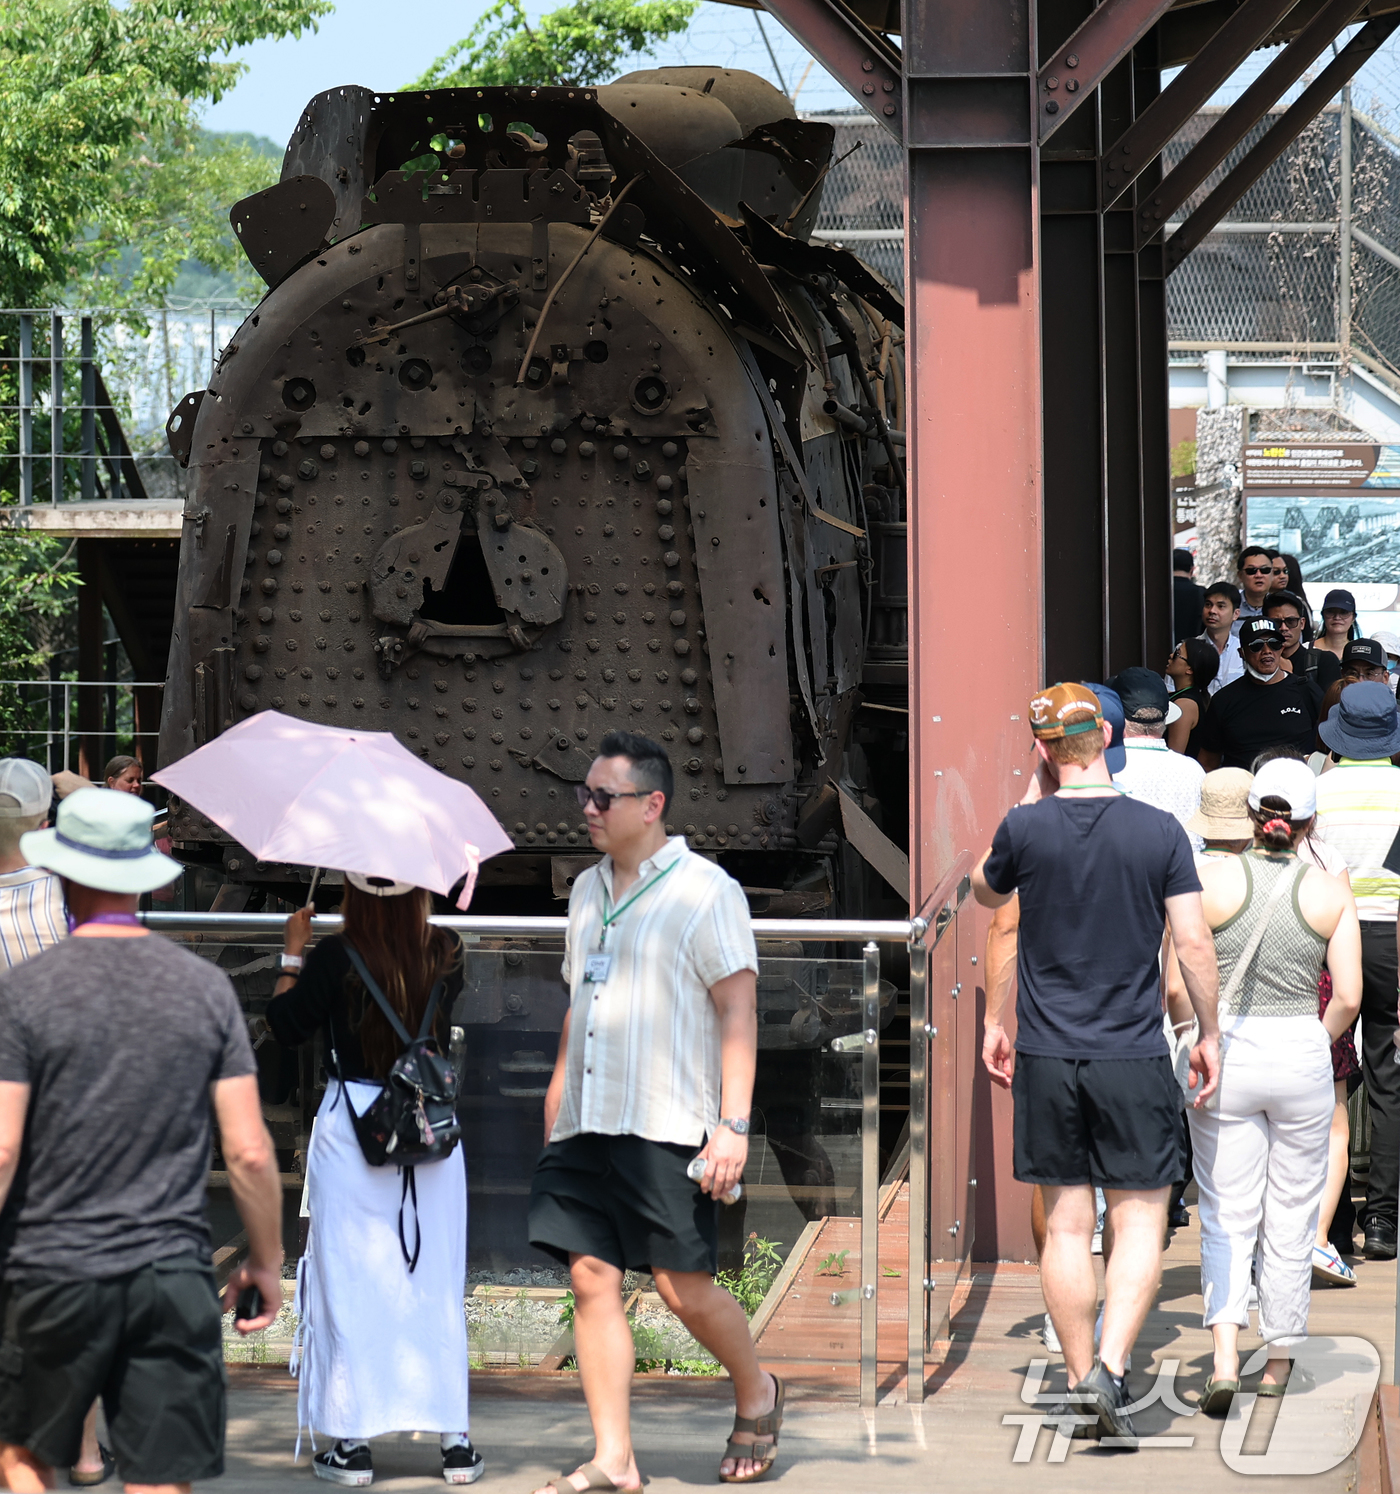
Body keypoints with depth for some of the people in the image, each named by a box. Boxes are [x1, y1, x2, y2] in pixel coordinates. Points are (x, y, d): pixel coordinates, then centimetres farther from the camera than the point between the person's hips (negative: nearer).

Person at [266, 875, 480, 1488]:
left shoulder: (335, 959, -12)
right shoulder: (445, 956, -2)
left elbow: (286, 1025, -1)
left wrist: (292, 954, 11)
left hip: (351, 1130, -3)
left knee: (352, 1282, 4)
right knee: (435, 1282, 8)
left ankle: (353, 1442, 6)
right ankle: (454, 1442, 11)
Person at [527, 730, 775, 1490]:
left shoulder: (704, 891, -5)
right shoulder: (587, 890, 16)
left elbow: (738, 1011, -8)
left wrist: (733, 1123, -16)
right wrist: (555, 1109, 20)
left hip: (668, 1127, -6)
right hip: (587, 1127, 6)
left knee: (684, 1286, -5)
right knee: (592, 1278, -1)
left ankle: (756, 1395, 23)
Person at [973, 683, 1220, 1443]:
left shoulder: (1027, 828, -5)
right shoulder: (1160, 831, -6)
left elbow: (985, 890, 17)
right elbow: (1194, 943, -6)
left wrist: (1032, 795, 18)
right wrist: (1209, 1033, 7)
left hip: (1046, 1057, 1)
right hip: (1134, 1057, -1)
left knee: (1066, 1227, 9)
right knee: (1140, 1222, 4)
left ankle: (1081, 1377, 14)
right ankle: (1110, 1367, -12)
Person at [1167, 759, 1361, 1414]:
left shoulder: (1212, 880, -5)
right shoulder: (1332, 894, -3)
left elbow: (1175, 986, -8)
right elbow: (1348, 998, -7)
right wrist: (1316, 1044, 11)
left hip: (1224, 1055, 0)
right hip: (1301, 1055, 0)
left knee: (1226, 1217, 6)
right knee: (1291, 1218, 14)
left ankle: (1224, 1358, -12)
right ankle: (1278, 1363, 23)